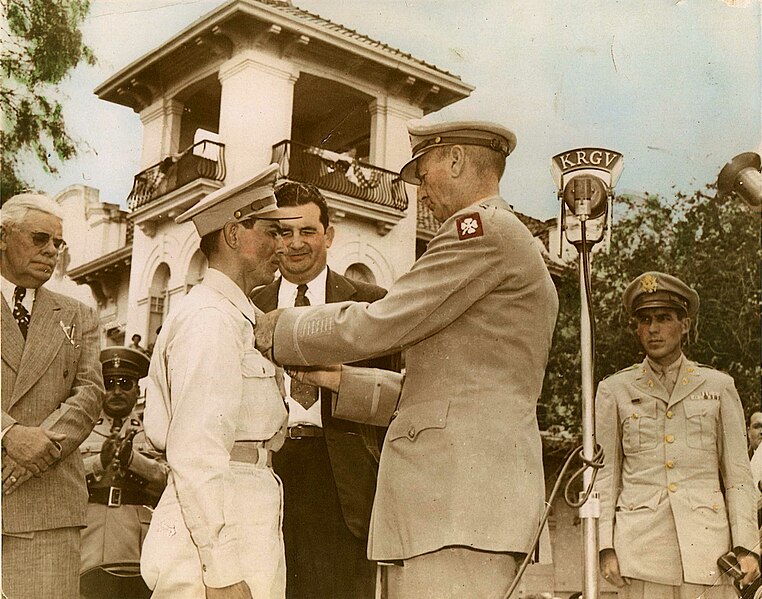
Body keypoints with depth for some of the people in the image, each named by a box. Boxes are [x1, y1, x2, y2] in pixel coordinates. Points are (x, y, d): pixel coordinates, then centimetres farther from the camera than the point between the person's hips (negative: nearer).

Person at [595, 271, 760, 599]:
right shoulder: (614, 390, 9)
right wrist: (606, 547, -1)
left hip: (706, 539, 0)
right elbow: (605, 474, 8)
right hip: (642, 543, 0)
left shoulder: (719, 387, 10)